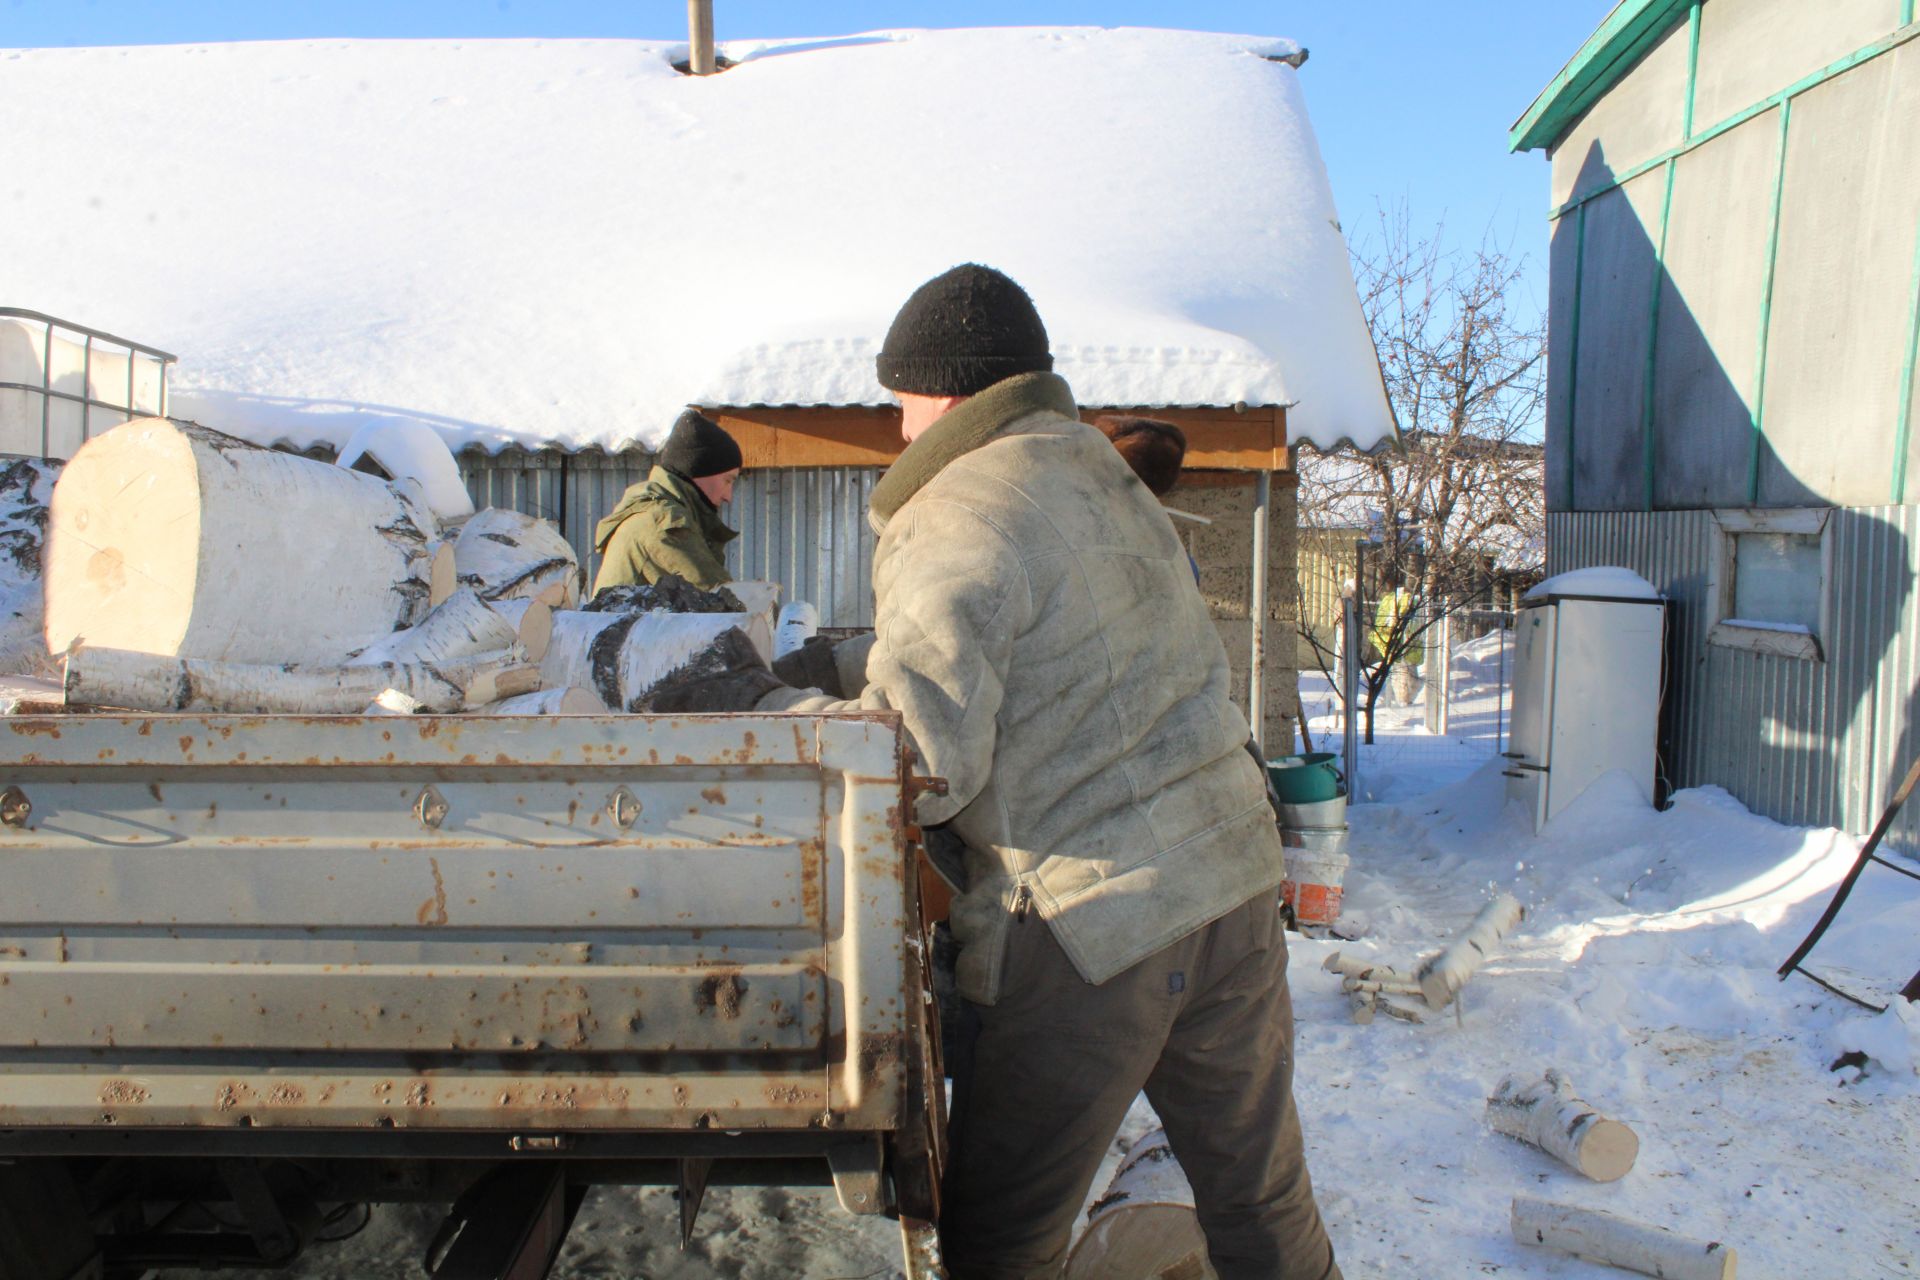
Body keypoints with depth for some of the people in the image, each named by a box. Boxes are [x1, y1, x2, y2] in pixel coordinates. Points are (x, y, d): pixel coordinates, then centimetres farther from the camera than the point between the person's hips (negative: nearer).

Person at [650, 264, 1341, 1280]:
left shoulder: (955, 520, -13)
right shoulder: (1102, 473, 14)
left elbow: (923, 761, -21)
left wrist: (741, 705, -10)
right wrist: (855, 671, 19)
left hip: (1087, 922, -8)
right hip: (1229, 877, 8)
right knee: (1261, 1196, 21)